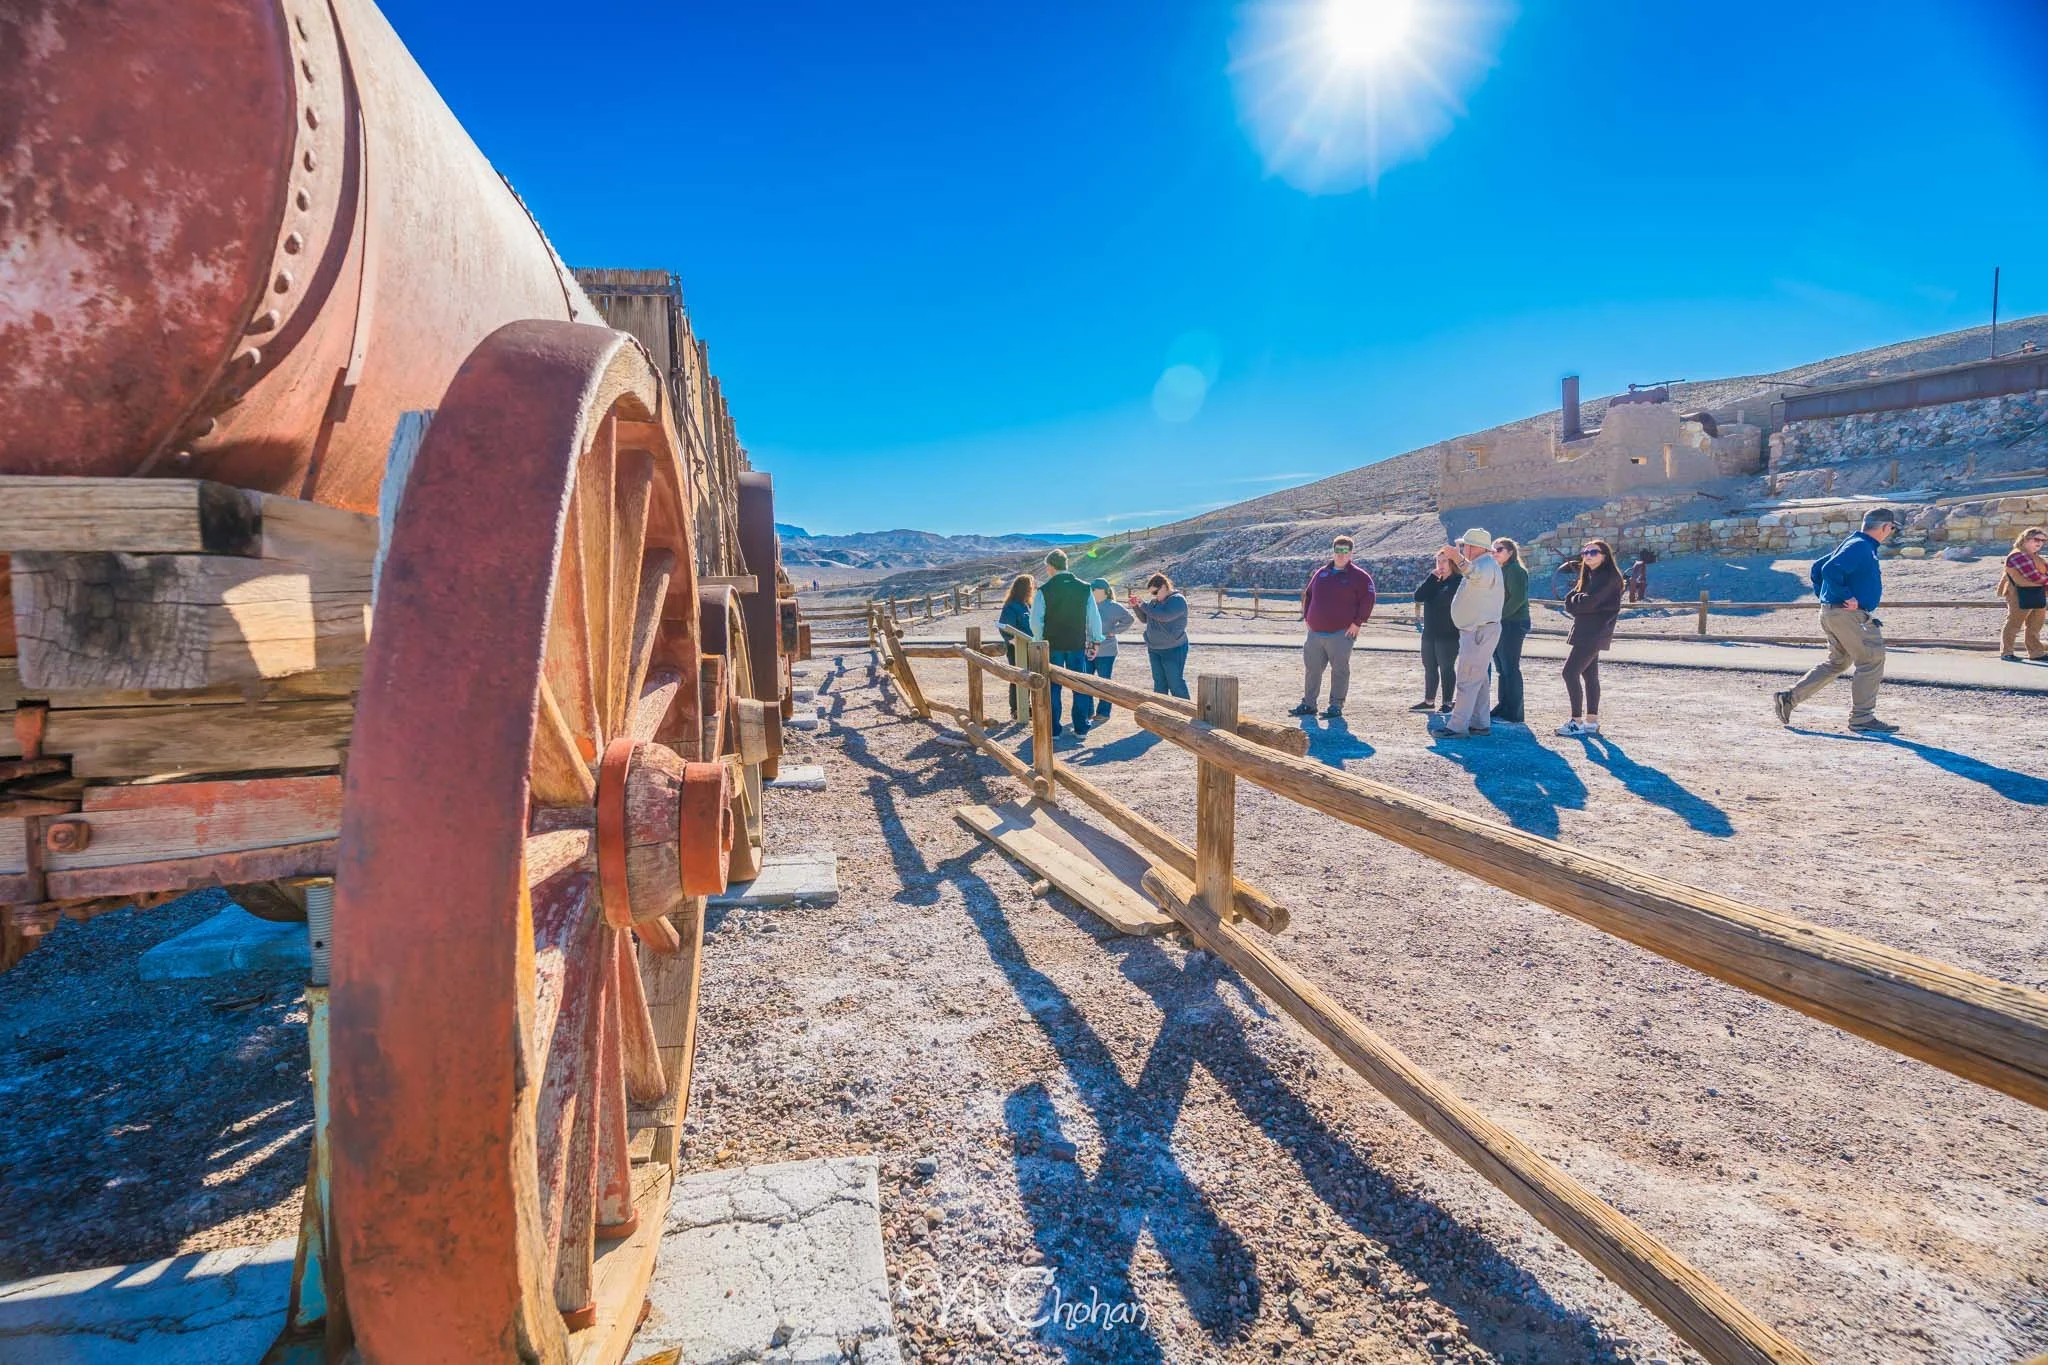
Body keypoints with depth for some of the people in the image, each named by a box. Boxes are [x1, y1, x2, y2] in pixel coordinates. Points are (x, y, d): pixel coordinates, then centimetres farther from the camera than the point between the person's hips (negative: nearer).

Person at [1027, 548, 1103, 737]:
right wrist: (1095, 640, 14)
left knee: (1052, 686, 6)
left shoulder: (1044, 590, -9)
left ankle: (1053, 728, 8)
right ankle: (1081, 727, 13)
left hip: (1052, 645, -2)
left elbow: (1035, 620, -7)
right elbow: (1094, 618, 3)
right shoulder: (1084, 588, -1)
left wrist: (1040, 640, 8)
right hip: (1078, 644, 2)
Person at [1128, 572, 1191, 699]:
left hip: (1173, 650, -7)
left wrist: (1143, 605, -20)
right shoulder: (1154, 601, 8)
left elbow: (1163, 616, -28)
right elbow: (1145, 618, 18)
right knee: (1159, 684, 13)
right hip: (1154, 649, 8)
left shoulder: (1178, 600, -14)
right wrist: (1136, 606, 0)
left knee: (1176, 683, -4)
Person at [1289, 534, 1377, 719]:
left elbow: (1368, 599, -6)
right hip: (1314, 633, 5)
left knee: (1339, 670, 1)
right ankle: (1308, 703, 18)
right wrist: (1306, 617, 13)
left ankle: (1336, 705, 10)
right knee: (1311, 669, 9)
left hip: (1341, 634, -5)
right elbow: (1308, 595, 22)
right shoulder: (1320, 573, 13)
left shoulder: (1359, 576, -2)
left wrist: (1357, 622, -11)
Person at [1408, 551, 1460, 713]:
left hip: (1448, 634, -7)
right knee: (1429, 667, 14)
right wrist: (1433, 578, -12)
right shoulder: (1430, 577, 8)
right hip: (1429, 632, 7)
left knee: (1446, 668, 0)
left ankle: (1447, 702, 10)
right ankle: (1429, 701, 25)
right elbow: (1418, 596, -6)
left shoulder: (1459, 581, -10)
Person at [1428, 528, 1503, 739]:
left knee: (1467, 680, -12)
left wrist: (1458, 559, -58)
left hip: (1480, 631, -11)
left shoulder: (1487, 565, -18)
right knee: (1479, 680, 14)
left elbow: (1477, 575, -43)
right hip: (1474, 630, 11)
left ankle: (1457, 726, -12)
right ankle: (1480, 723, 21)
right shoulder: (1480, 564, 17)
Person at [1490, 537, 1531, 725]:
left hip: (1513, 624, -9)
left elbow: (1518, 598, -19)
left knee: (1510, 669, -7)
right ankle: (1503, 708, 19)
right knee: (1502, 668, 12)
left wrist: (1500, 615, -17)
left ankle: (1513, 714, -4)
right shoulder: (1501, 570, 19)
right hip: (1499, 625, 9)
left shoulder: (1516, 570, -10)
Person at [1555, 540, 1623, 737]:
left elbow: (1588, 602, -20)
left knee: (1570, 672, -14)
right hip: (1584, 633, 9)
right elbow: (1570, 601, 10)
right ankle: (1592, 721, 15)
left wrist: (1575, 601, -2)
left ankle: (1577, 722, -11)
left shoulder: (1609, 577, -11)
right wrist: (1579, 600, -10)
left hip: (1594, 634, -9)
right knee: (1589, 676, 10)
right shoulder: (1589, 576, 17)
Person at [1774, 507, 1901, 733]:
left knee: (1837, 662, 16)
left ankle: (1789, 697, 13)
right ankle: (1861, 718, -1)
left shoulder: (1855, 545, 18)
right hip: (1847, 614, -11)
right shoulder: (1860, 547, -14)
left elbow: (1818, 567, 24)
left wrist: (1824, 595, 19)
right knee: (1872, 659, -5)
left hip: (1832, 612, 11)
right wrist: (1846, 597, -22)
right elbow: (1830, 570, -28)